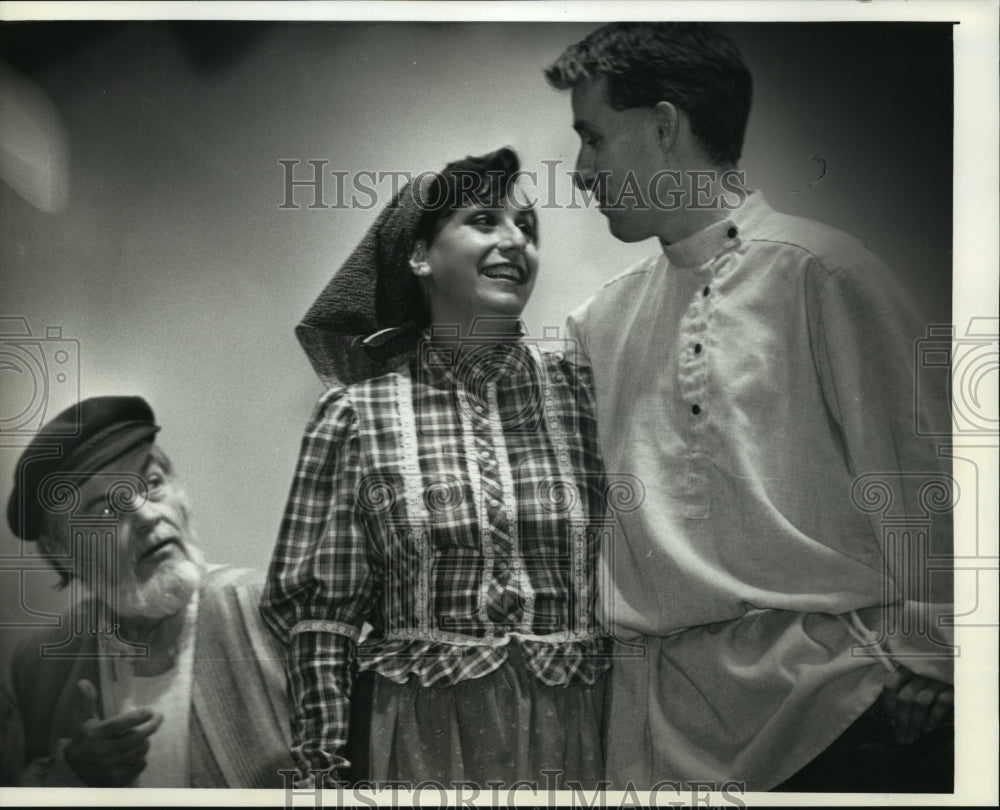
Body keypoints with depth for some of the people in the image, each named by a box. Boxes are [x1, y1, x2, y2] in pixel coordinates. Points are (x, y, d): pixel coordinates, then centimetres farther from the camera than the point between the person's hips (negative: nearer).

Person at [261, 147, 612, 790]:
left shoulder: (579, 394, 0)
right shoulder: (356, 413, -4)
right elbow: (323, 612, -3)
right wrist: (324, 771, -6)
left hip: (574, 736, 2)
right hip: (424, 737, -1)